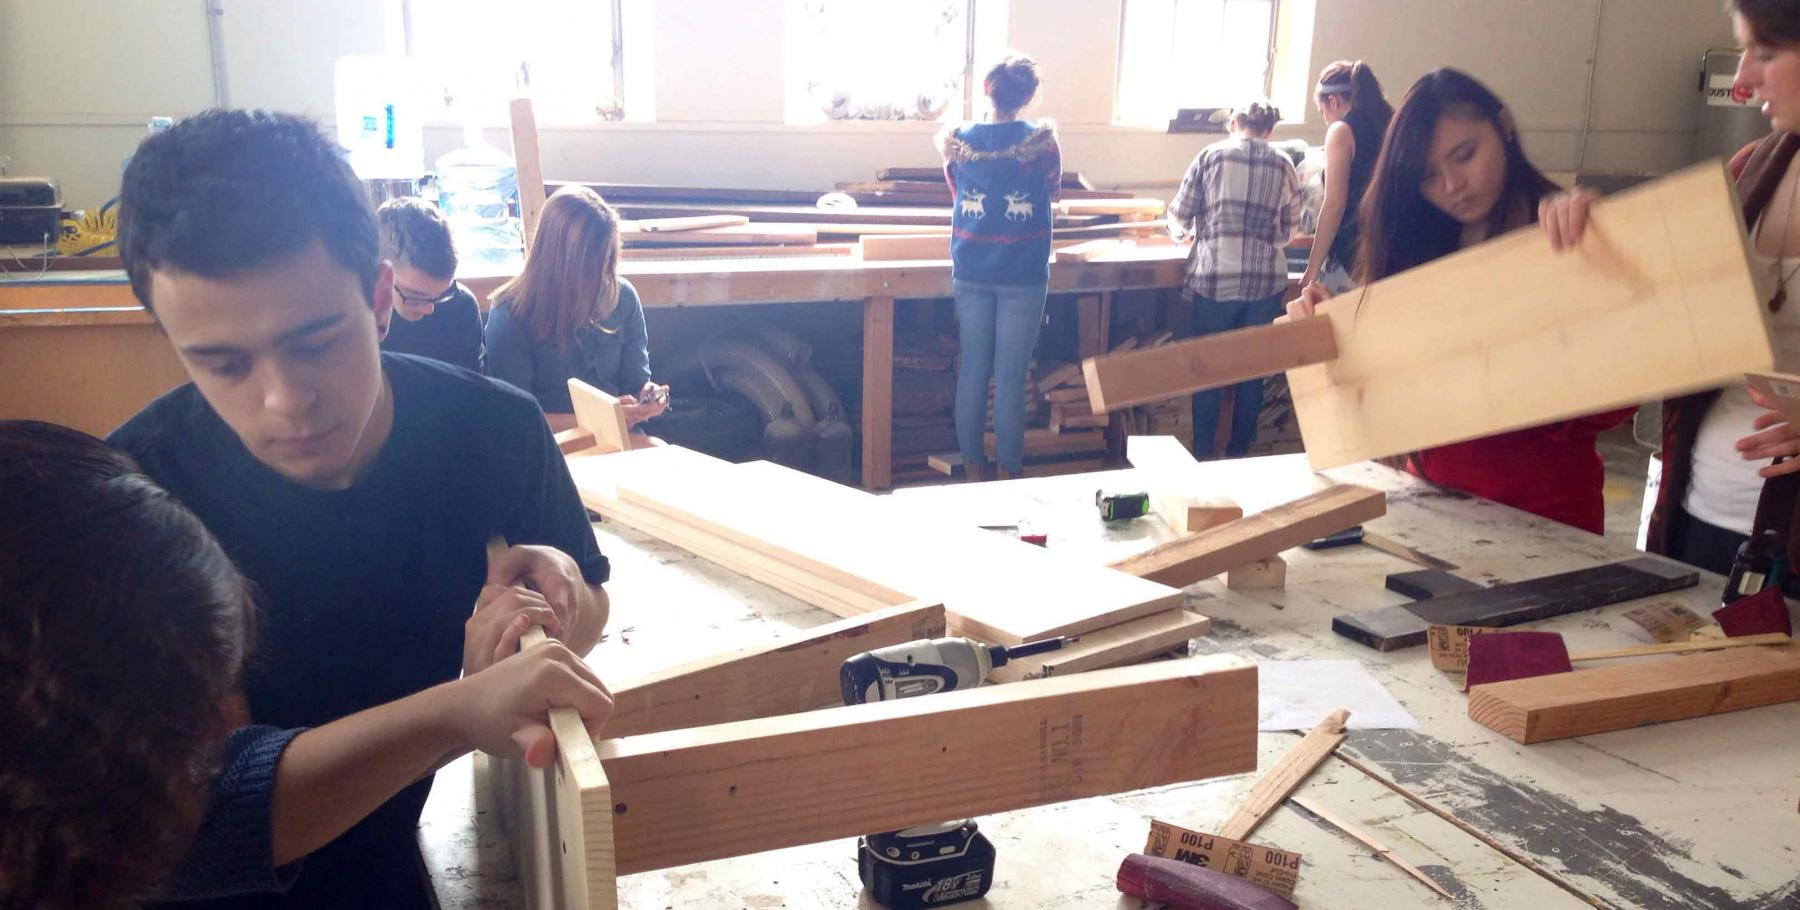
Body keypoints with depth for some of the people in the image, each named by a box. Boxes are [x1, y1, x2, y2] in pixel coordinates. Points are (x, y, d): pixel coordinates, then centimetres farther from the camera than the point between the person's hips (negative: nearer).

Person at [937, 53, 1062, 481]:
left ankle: (973, 463, 19)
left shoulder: (958, 140, -2)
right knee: (1010, 376, 2)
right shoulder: (1042, 140, -10)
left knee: (972, 369, 11)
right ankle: (1010, 468, 10)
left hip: (971, 273, 3)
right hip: (1022, 276, -3)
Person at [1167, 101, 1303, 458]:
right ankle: (1238, 455, 18)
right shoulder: (1282, 165, 7)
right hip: (1266, 281, 1)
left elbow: (1179, 216, 3)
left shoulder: (1211, 155, 3)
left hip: (1214, 278, -1)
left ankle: (1203, 457, 12)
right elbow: (1289, 228, 12)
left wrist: (1184, 232, 26)